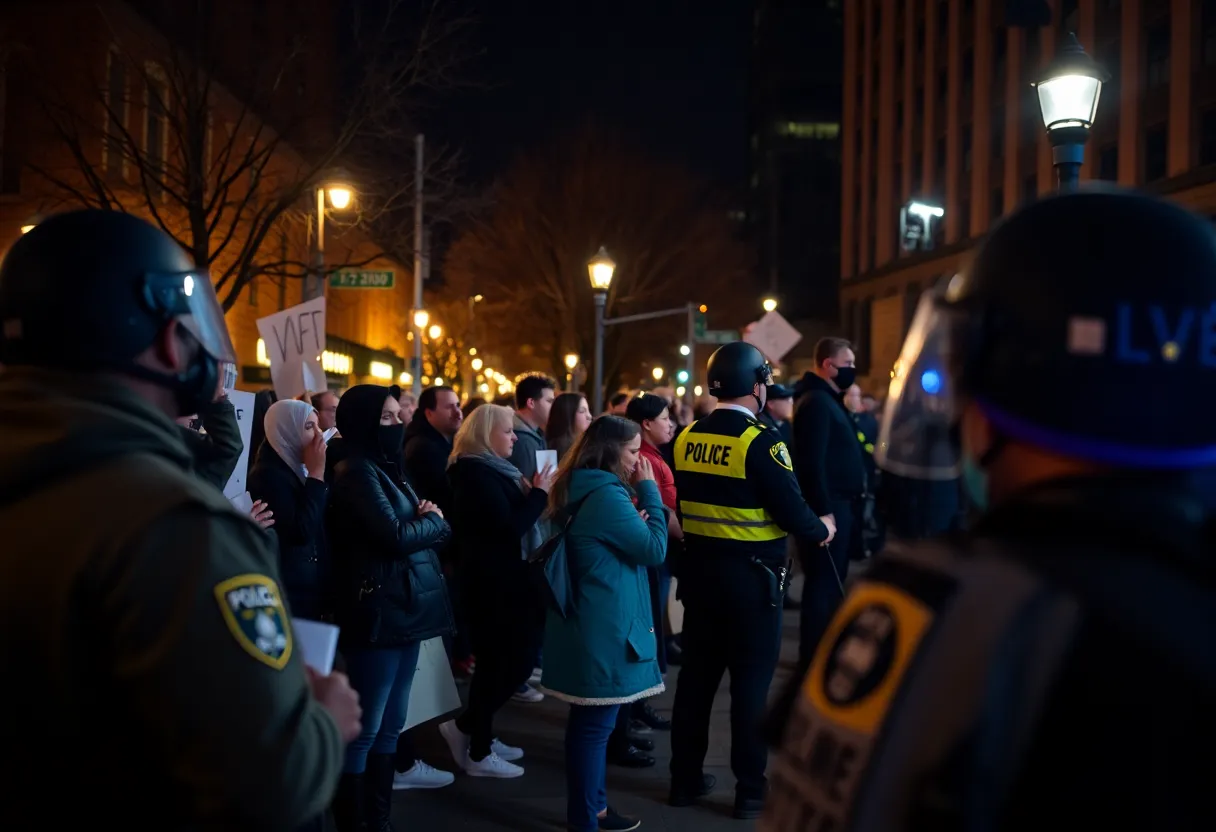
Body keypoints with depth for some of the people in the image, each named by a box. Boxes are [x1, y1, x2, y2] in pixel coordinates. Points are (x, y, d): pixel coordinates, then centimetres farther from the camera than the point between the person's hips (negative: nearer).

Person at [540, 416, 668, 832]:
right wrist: (649, 490, -10)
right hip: (604, 628, -10)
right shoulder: (606, 494, -20)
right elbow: (654, 549, -14)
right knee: (595, 723, -1)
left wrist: (635, 518, 4)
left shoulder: (580, 488, 11)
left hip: (588, 623, 10)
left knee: (590, 721, 17)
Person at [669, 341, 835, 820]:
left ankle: (686, 779, 24)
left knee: (696, 675, 14)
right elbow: (791, 511, -17)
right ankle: (750, 790, 13)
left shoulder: (687, 438, 3)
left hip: (699, 571, 6)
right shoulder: (761, 441, -17)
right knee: (751, 682, 4)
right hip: (752, 578, -6)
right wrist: (820, 531, 1)